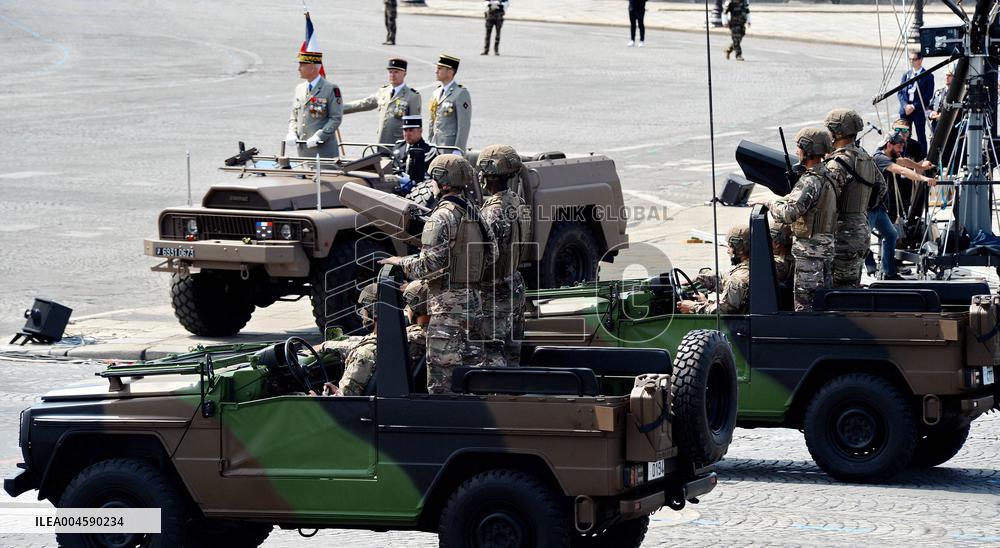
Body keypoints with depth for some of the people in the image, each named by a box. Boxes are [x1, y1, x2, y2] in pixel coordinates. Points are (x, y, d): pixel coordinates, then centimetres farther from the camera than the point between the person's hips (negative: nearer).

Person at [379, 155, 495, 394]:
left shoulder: (442, 217, -15)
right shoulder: (474, 213, 12)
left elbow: (428, 265, -20)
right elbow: (490, 255, 18)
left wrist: (401, 262, -5)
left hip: (447, 305, -9)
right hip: (473, 300, 9)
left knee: (441, 379, -5)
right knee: (471, 364, 13)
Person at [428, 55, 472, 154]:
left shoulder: (461, 94, -10)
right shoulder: (437, 92, 15)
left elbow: (464, 125, -13)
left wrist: (458, 150, -18)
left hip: (451, 146, -7)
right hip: (435, 145, 7)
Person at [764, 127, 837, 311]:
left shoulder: (810, 181, -20)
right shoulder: (828, 176, 11)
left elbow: (788, 213, -27)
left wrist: (770, 203, -11)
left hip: (809, 251, -9)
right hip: (826, 248, 9)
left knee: (805, 306, -5)